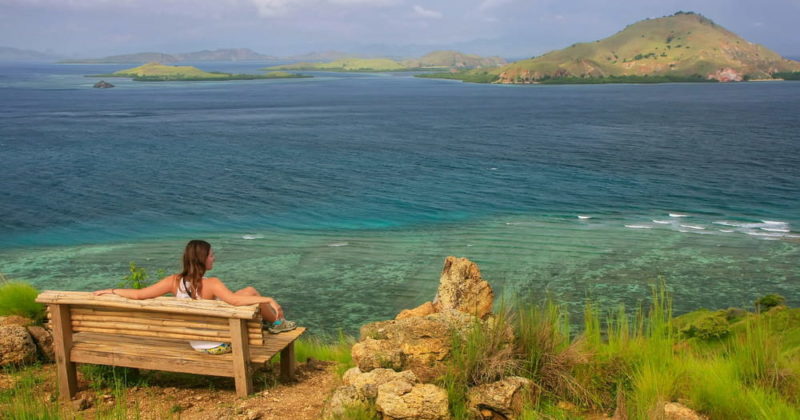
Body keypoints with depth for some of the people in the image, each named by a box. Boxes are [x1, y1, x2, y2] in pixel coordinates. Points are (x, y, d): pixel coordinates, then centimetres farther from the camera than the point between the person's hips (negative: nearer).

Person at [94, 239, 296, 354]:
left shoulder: (175, 281, -9)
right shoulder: (211, 284, -26)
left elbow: (139, 294, -8)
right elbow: (235, 300, -41)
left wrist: (111, 291, 6)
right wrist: (268, 299, -35)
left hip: (197, 345, 6)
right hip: (219, 344, -6)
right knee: (251, 292, 4)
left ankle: (269, 320, 42)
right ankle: (277, 322, 22)